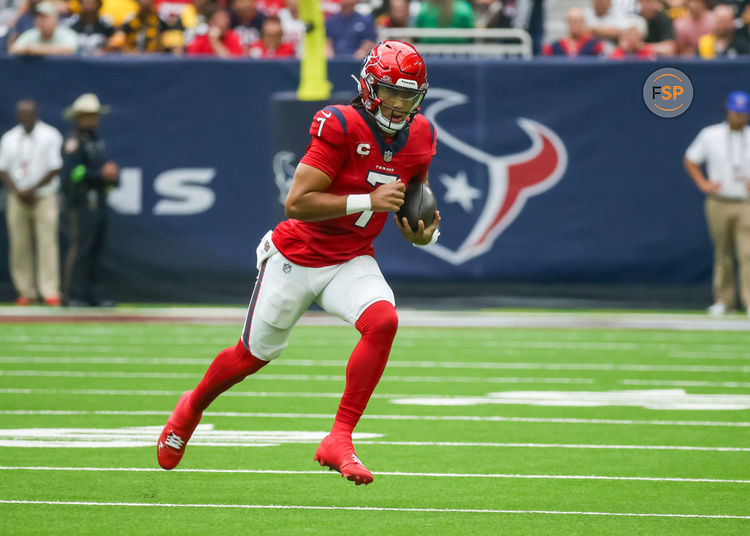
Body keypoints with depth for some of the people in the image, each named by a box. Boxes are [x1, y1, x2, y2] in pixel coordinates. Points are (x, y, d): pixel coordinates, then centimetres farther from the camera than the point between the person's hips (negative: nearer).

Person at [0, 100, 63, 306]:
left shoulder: (50, 136, -1)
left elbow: (55, 168, -5)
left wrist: (32, 190, -10)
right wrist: (17, 191, -6)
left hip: (44, 198, -3)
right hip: (17, 199, 3)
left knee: (47, 244, -11)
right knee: (19, 246, 0)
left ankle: (50, 291, -13)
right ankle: (26, 291, 6)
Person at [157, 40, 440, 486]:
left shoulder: (418, 137, -3)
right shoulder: (342, 126, -22)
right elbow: (297, 202, -27)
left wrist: (421, 232, -11)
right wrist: (368, 201, -31)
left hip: (351, 262, 4)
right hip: (297, 258, -4)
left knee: (383, 321, -28)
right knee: (254, 355, 12)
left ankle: (339, 440, -22)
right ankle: (193, 407, 45)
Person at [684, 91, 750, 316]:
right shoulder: (710, 135, 4)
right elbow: (690, 160, 14)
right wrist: (703, 184, 3)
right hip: (718, 203, 1)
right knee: (722, 253, 7)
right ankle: (723, 300, 17)